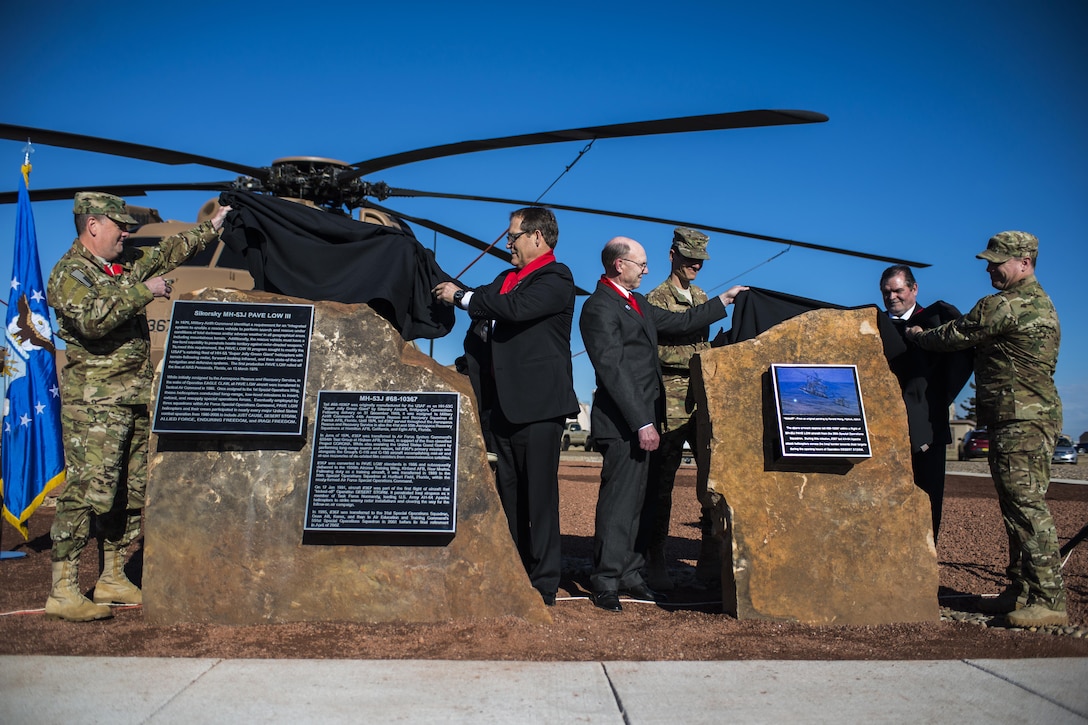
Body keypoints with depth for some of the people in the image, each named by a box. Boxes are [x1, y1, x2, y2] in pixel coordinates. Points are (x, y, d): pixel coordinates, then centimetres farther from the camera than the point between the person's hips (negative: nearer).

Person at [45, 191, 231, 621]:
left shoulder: (127, 264, 17)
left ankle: (113, 579, 21)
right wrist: (143, 292, -18)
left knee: (131, 492, 10)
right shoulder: (69, 273, -7)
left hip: (136, 398, 9)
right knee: (88, 490, -11)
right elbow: (92, 320, -25)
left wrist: (212, 227, 34)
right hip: (94, 403, -8)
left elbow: (169, 251, 32)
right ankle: (63, 591, -4)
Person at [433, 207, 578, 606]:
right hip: (507, 404, 9)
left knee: (539, 495, -3)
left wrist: (462, 296, -13)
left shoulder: (556, 277, -8)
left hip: (539, 404, -9)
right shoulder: (507, 279, 20)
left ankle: (543, 584, 4)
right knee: (509, 495, 13)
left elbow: (516, 307, -22)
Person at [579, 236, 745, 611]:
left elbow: (680, 322, 27)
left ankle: (628, 575, 21)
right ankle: (606, 582, 4)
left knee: (632, 497, 13)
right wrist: (642, 423, -22)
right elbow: (613, 370, -19)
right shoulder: (599, 308, -13)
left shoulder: (636, 302, 17)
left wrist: (724, 299, 30)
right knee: (618, 500, -5)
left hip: (640, 418, 10)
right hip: (622, 423, -10)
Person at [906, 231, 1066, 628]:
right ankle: (1023, 590, 20)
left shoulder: (1004, 305, -16)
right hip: (1029, 418, 11)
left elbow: (953, 336, -8)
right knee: (1018, 507, 13)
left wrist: (917, 335, 11)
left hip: (1021, 420, -11)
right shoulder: (1039, 302, 18)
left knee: (1027, 506, -8)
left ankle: (1049, 600, -4)